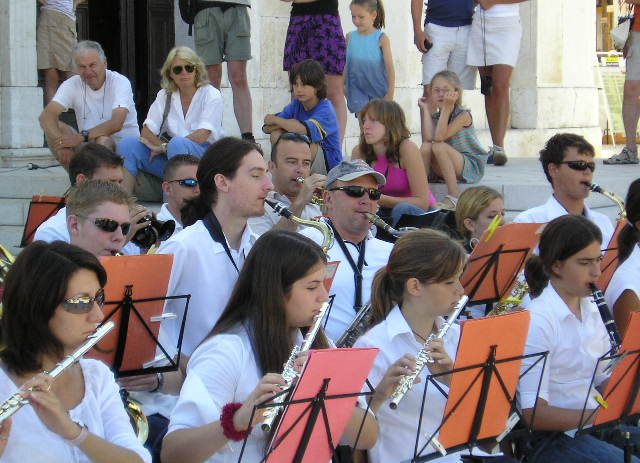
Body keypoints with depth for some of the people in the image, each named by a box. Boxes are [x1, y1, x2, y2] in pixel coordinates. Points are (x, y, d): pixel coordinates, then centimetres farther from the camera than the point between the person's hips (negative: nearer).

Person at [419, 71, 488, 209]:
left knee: (438, 147, -29)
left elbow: (439, 137, -26)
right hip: (444, 170, 5)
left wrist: (446, 108, -27)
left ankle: (453, 195, -29)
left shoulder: (463, 115, -14)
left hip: (472, 166, -5)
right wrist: (426, 110, -11)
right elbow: (428, 138, -17)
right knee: (426, 146, -19)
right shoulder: (434, 116, 4)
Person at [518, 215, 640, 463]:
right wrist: (598, 415, -27)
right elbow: (533, 414, -19)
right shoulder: (537, 321, -15)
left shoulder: (590, 309, 10)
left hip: (594, 423, 8)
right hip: (552, 437, -8)